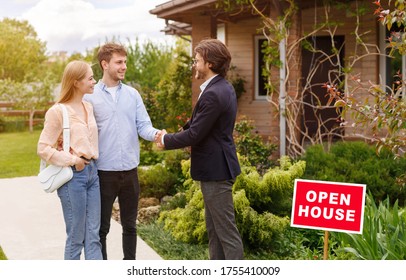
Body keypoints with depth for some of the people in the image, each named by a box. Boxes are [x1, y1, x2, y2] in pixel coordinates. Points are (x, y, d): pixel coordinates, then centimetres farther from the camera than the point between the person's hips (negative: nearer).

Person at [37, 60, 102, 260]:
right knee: (76, 237, 3)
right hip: (73, 176, -7)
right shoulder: (58, 111, -12)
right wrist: (72, 160, -15)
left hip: (92, 172, 7)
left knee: (93, 235, 7)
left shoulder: (88, 107, 10)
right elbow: (43, 149, -12)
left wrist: (91, 164, 8)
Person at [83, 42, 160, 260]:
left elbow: (143, 126, -1)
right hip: (103, 171, -3)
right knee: (101, 227, 8)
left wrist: (157, 134, -21)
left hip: (130, 170, 3)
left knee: (129, 225, 13)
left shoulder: (132, 94, 5)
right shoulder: (89, 97, -4)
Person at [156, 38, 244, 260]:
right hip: (215, 167, 10)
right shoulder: (224, 88, 11)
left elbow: (195, 134, -20)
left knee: (226, 229, -4)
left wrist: (167, 140, -3)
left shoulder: (213, 94, -21)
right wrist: (174, 136, 3)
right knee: (214, 228, 17)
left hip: (215, 169, -10)